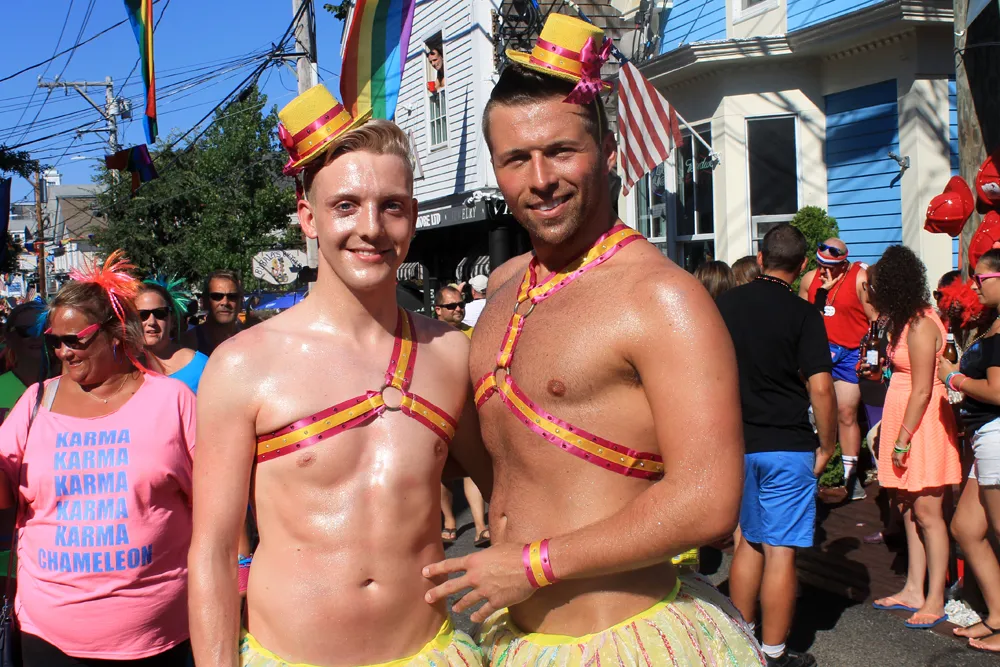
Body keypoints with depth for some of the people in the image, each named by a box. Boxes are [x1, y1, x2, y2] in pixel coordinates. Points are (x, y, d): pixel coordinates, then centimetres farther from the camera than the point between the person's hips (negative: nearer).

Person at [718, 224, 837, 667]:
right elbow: (820, 387, -16)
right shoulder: (802, 314, -10)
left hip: (737, 443, 5)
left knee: (750, 542, 18)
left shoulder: (726, 304, 3)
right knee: (780, 552, 3)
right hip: (787, 448, -5)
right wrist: (827, 446, -4)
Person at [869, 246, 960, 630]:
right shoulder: (906, 320, 10)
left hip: (922, 424, -10)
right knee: (907, 508, 13)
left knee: (926, 511, -4)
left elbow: (922, 391, -19)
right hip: (904, 420, 10)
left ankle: (935, 601, 4)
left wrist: (903, 439, -17)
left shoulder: (921, 326, -17)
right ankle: (914, 590, 22)